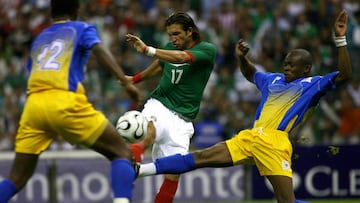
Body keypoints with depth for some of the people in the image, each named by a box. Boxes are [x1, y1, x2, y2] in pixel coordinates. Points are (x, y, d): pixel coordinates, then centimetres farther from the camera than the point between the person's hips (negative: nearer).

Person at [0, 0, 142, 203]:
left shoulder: (39, 39, 29)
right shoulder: (82, 29, 15)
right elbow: (100, 50, -5)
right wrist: (126, 82, -15)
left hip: (34, 104, 5)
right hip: (65, 102, -4)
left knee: (17, 179, 13)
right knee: (122, 153, 4)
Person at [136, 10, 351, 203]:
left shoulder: (313, 85, 4)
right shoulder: (274, 80, 23)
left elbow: (345, 75, -10)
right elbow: (251, 74, 44)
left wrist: (340, 39, -17)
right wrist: (242, 58, 24)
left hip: (275, 144, -6)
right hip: (249, 138, 6)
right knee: (198, 158, 3)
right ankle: (139, 170, 2)